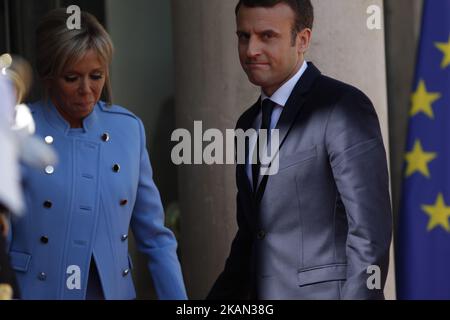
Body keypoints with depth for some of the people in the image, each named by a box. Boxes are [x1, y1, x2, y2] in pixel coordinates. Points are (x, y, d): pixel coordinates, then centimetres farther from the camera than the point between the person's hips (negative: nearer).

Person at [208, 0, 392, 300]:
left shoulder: (343, 107, -10)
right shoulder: (249, 123, 16)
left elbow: (370, 233, -15)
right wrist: (220, 299, 11)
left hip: (325, 292, -8)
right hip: (264, 294, 8)